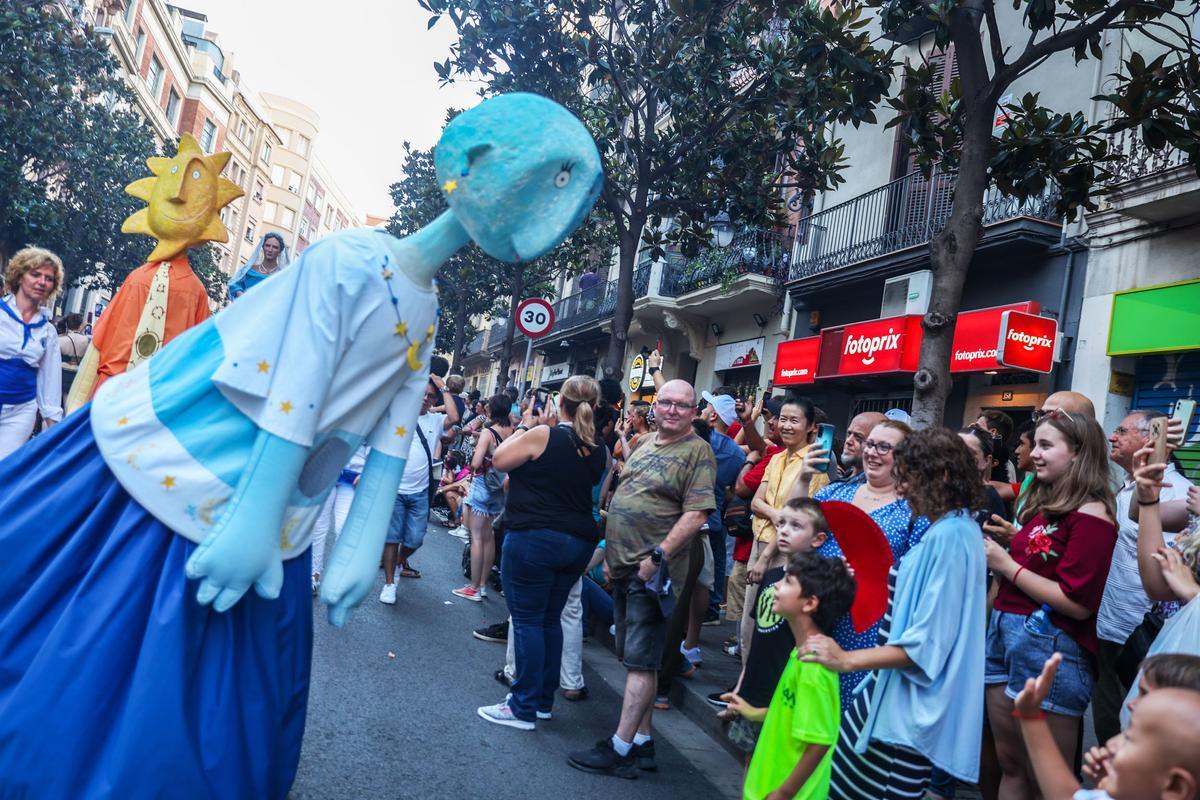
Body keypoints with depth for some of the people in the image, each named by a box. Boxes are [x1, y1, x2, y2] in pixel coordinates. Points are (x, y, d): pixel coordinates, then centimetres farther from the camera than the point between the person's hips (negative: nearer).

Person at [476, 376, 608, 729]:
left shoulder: (543, 435, -13)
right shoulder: (599, 451, 5)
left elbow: (499, 460, -3)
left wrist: (525, 426, 9)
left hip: (534, 538, -6)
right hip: (578, 541, 6)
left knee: (527, 620, 1)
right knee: (550, 619, 17)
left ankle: (524, 708, 6)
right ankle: (544, 700, 25)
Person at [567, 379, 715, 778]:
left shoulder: (697, 452, -10)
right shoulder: (646, 443, 14)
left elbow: (696, 513, -18)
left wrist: (657, 557, -20)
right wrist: (612, 550, 16)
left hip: (653, 571, -8)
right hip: (624, 565, 8)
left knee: (640, 661, -4)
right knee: (636, 658, 13)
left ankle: (620, 750, 1)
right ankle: (642, 741, 23)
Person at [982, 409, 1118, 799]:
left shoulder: (1091, 515, -13)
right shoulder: (1044, 503, 14)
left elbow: (1078, 604, -19)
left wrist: (1007, 566, -15)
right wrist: (1017, 540, 7)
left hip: (1050, 645, -8)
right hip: (1005, 631, 8)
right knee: (1010, 765, 16)